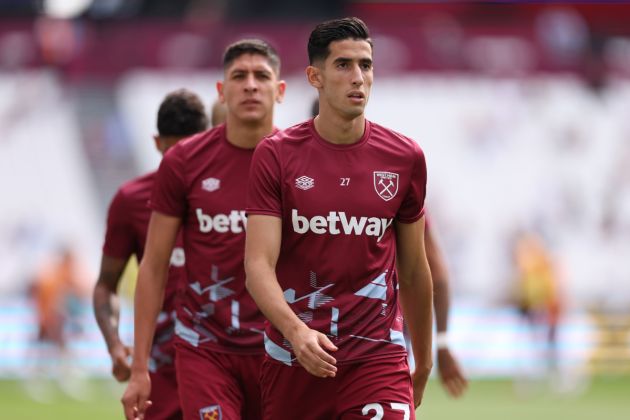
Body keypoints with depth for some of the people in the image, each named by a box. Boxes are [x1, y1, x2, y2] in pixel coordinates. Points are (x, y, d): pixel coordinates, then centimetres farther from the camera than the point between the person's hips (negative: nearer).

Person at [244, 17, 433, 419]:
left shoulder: (405, 158, 3)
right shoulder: (276, 156, -2)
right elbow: (259, 264, -10)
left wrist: (423, 363, 21)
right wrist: (294, 330, -28)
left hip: (378, 360, 0)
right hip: (291, 362, 0)